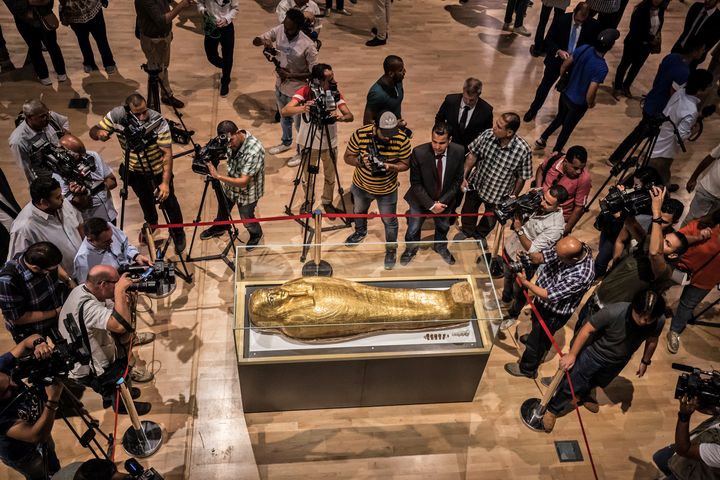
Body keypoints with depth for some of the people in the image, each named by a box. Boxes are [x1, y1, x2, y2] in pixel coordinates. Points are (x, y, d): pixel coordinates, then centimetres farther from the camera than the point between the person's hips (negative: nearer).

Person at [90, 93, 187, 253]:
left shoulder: (159, 122, -31)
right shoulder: (117, 115, -23)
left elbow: (167, 153, -29)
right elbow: (93, 131, -12)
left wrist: (165, 183, -36)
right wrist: (99, 133, -38)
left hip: (158, 169, -3)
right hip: (134, 170, 3)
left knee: (168, 201, 10)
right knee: (145, 201, 24)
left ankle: (178, 234, 36)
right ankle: (151, 227, 53)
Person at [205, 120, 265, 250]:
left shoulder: (254, 151, -40)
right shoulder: (230, 141, -18)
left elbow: (243, 182, -38)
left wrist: (217, 176, -44)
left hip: (247, 191, -6)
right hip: (230, 184, 6)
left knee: (247, 220, 18)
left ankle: (256, 234, 51)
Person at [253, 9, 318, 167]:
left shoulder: (308, 46, -28)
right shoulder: (279, 30, -11)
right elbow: (255, 41, -2)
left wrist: (290, 75, -29)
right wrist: (263, 41, -27)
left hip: (297, 90, -6)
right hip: (280, 85, 6)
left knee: (299, 123, 14)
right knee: (284, 118, 28)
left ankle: (302, 153, 37)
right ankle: (286, 143, 54)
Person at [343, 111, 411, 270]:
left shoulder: (402, 139, -26)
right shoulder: (360, 134, -27)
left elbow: (405, 164, -14)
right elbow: (347, 157, -15)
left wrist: (391, 166, -35)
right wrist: (360, 161, -36)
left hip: (387, 190, -2)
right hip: (361, 185, 2)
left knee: (389, 222, 15)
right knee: (358, 211, 30)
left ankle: (391, 250, 42)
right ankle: (360, 231, 63)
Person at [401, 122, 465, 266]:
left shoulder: (458, 152, -22)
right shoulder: (418, 153, -28)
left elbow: (457, 180, -10)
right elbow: (415, 183, -19)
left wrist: (442, 201, -17)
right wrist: (431, 204, -22)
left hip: (444, 200, 2)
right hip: (421, 199, -2)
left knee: (443, 227, 26)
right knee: (413, 230, 14)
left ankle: (440, 247, 58)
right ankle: (410, 249, 47)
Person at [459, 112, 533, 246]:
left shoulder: (523, 150, -30)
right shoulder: (487, 135, -25)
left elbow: (521, 178, -16)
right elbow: (473, 155, -8)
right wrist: (464, 176, -10)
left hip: (498, 194, -1)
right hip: (475, 184, 2)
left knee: (490, 219, 26)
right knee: (468, 211, 28)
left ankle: (480, 234, 59)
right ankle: (466, 231, 60)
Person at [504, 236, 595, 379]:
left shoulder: (581, 275, -42)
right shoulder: (570, 248, -22)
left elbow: (549, 296, -34)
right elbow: (541, 257, -11)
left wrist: (525, 282, -28)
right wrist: (528, 255, -30)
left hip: (554, 313, -7)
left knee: (537, 340, 18)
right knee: (536, 321, 36)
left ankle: (527, 369, 45)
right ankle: (536, 337, 69)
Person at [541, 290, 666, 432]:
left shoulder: (659, 321, -28)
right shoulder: (613, 312, -41)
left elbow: (652, 340, -4)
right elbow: (587, 329, -26)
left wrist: (645, 361, 10)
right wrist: (572, 354, -18)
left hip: (619, 361, 4)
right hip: (594, 352, -4)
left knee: (598, 383, 31)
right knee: (572, 384, 11)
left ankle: (583, 396, 63)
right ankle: (552, 410, 37)